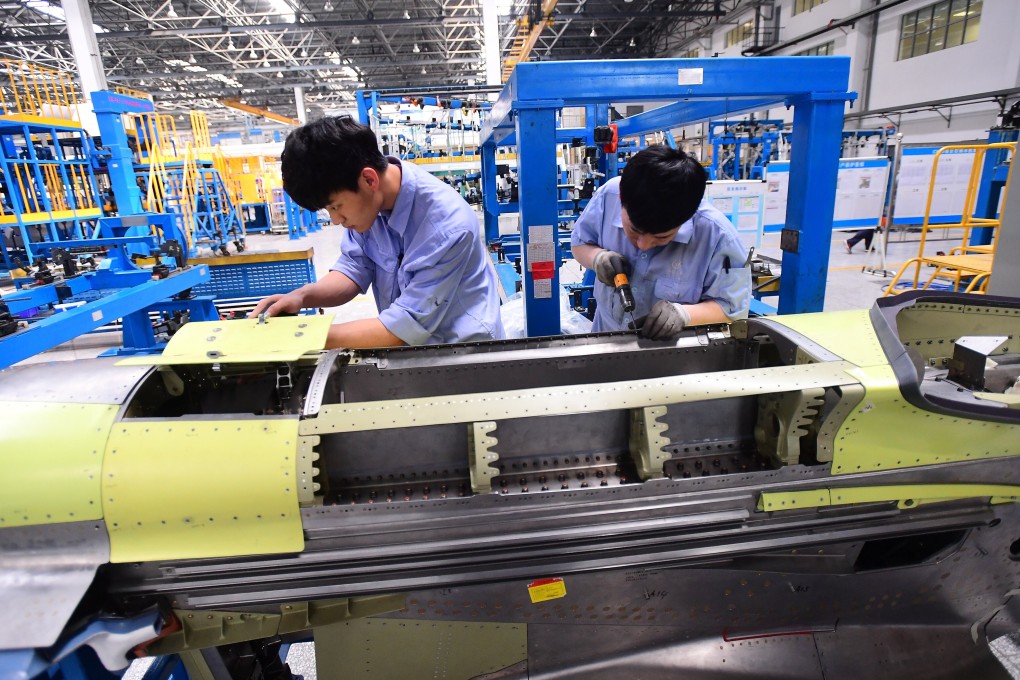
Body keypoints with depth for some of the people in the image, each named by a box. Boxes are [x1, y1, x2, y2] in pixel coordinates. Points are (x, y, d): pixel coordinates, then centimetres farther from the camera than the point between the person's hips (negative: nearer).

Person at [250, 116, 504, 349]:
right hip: (407, 347, 7)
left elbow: (405, 327, -25)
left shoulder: (446, 226, -29)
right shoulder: (365, 199, -9)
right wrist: (302, 296, -16)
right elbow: (355, 270, 3)